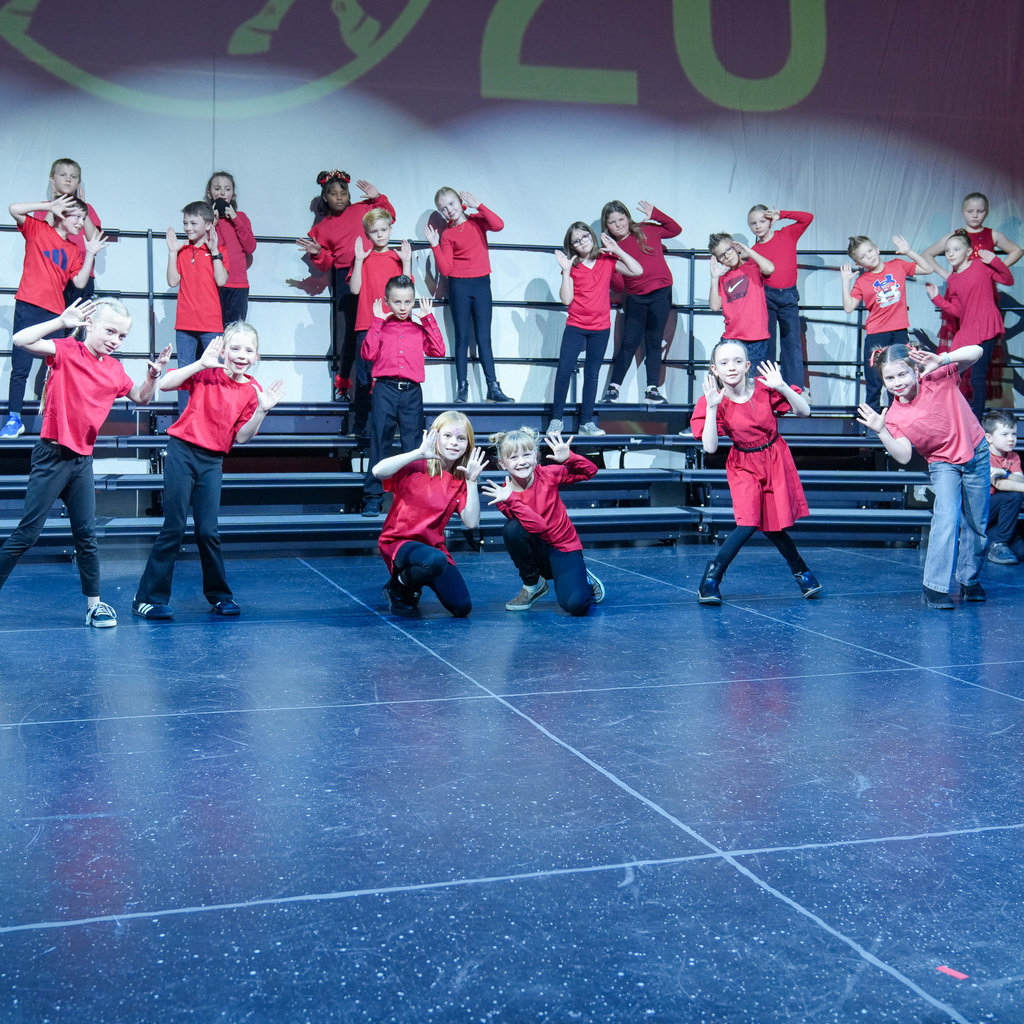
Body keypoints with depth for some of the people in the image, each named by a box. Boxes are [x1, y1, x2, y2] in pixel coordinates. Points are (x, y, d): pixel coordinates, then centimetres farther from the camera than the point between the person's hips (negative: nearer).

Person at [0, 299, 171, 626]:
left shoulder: (114, 369, 8)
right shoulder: (67, 352, -8)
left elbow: (140, 398, 22)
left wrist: (152, 375, 4)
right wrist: (62, 322, -26)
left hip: (83, 460, 5)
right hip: (52, 455, -5)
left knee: (86, 534, 8)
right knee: (27, 532, -4)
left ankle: (94, 604, 15)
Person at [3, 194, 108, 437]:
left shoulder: (74, 250, 16)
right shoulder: (38, 229, 6)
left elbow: (80, 282, 7)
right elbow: (14, 209, -7)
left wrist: (90, 254, 3)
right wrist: (49, 206, -8)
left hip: (55, 313, 4)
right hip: (28, 307, -4)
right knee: (21, 367, -2)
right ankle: (14, 419, 4)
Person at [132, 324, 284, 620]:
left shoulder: (252, 391, 2)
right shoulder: (207, 373, -6)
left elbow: (241, 437, -1)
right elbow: (165, 385, -18)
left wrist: (262, 410, -15)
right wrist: (201, 363, -24)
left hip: (212, 462, 3)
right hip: (182, 453, -3)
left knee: (208, 531, 3)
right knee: (174, 528, -5)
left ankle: (218, 594, 20)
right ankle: (148, 598, 4)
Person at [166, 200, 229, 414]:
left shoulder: (216, 251, 2)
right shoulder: (182, 251, 9)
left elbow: (221, 280, -12)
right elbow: (173, 281, 1)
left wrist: (214, 251, -12)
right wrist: (172, 252, -2)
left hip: (211, 324, -3)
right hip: (184, 324, 3)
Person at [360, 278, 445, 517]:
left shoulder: (420, 329, 14)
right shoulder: (381, 327, 9)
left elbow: (438, 351, 0)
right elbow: (369, 354, -5)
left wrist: (428, 320, 2)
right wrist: (376, 323, -4)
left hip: (412, 392, 1)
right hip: (385, 390, -1)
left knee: (413, 446, 4)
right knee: (379, 443, -1)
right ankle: (372, 498, 4)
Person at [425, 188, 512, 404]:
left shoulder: (477, 221, 5)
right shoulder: (447, 234, 1)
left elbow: (498, 225, -17)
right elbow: (445, 269, -6)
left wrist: (478, 206, -14)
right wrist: (435, 246, -14)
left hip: (482, 284, 1)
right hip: (459, 286, -1)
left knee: (484, 338, 2)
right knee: (462, 338, 1)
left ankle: (493, 388, 1)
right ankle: (462, 388, 4)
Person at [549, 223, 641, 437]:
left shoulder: (607, 261, 3)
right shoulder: (572, 266, 1)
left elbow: (637, 271, -6)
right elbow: (566, 299, -8)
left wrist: (617, 250, -8)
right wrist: (566, 270, -13)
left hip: (600, 327, 1)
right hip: (575, 326, -1)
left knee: (592, 374, 7)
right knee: (564, 369, -13)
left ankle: (586, 422, 12)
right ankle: (556, 419, -4)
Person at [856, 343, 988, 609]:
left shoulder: (938, 378, -18)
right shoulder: (895, 416, -16)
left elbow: (976, 351, -23)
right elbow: (903, 457, -22)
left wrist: (943, 359, -38)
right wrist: (881, 431, -36)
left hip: (977, 454, 1)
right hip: (944, 464, -1)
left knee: (977, 525, 12)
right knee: (946, 518, -23)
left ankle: (969, 580, 32)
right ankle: (934, 587, -18)